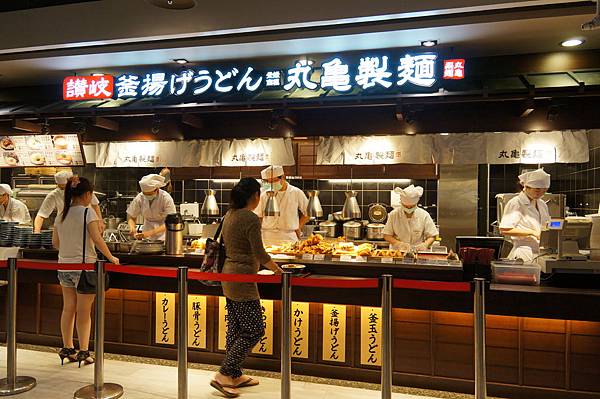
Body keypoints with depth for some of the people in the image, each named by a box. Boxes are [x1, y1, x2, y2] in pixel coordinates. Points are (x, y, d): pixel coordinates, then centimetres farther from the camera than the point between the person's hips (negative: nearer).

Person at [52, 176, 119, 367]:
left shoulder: (61, 215, 7)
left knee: (68, 308, 15)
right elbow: (97, 239, -19)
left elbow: (55, 242, 13)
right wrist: (110, 257, -8)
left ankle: (67, 349, 24)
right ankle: (83, 352, 9)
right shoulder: (88, 212, -13)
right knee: (84, 312, 3)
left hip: (64, 267, 6)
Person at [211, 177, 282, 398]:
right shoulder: (250, 218, -17)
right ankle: (223, 375, 4)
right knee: (254, 330, 0)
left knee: (235, 328, 16)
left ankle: (235, 375, 26)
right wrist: (277, 270, -3)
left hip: (229, 276, 10)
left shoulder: (229, 215, 10)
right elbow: (260, 254, -18)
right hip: (242, 280, -10)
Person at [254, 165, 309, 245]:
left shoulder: (296, 193, 4)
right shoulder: (264, 195, 6)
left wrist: (299, 227, 7)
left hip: (289, 237, -1)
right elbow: (258, 217, 12)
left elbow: (307, 213, 14)